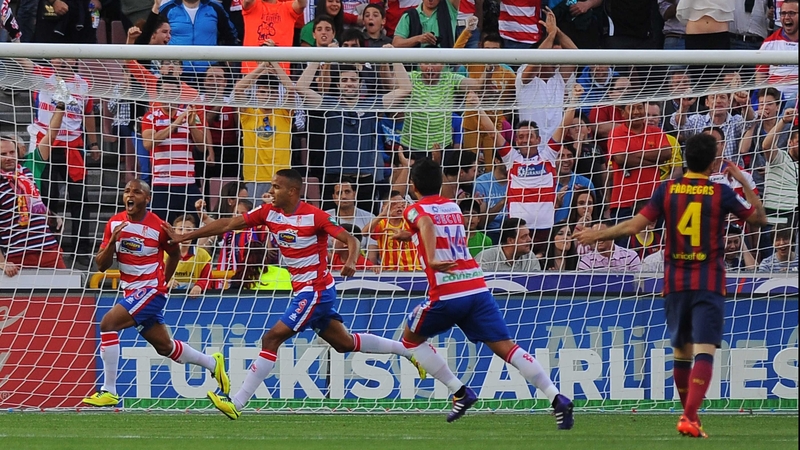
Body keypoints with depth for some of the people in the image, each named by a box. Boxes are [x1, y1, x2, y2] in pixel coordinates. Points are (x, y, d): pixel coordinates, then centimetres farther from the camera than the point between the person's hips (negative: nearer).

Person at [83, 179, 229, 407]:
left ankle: (109, 391, -19)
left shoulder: (158, 226, -12)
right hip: (132, 291, 7)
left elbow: (175, 253, 8)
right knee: (165, 346, 16)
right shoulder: (114, 223, 1)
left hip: (151, 289, -7)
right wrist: (112, 241, -17)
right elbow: (101, 266, 0)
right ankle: (213, 363, 39)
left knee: (108, 323, -23)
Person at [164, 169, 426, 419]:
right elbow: (227, 225, 2)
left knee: (272, 339, -14)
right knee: (345, 343, 18)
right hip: (303, 290, 8)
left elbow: (351, 241, -17)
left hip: (316, 290, -8)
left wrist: (351, 261, -39)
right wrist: (184, 237, -1)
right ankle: (408, 350, 32)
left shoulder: (315, 217, -17)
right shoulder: (269, 213, 1)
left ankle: (237, 403, -15)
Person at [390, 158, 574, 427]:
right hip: (478, 287, 5)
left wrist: (431, 259, -35)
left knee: (411, 339, 20)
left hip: (447, 294, -5)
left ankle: (460, 393, 9)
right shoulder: (453, 208, 22)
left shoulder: (416, 210, 5)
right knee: (506, 347, -1)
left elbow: (427, 224, -20)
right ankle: (557, 399, -18)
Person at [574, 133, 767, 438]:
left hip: (675, 283, 3)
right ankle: (690, 417, -26)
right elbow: (759, 218, 6)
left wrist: (597, 236, 10)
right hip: (709, 284, -3)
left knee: (681, 351, 17)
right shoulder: (721, 193, -5)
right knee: (704, 350, -10)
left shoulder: (667, 190, -1)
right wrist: (744, 182, 13)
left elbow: (635, 225, -3)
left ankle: (689, 414, 28)